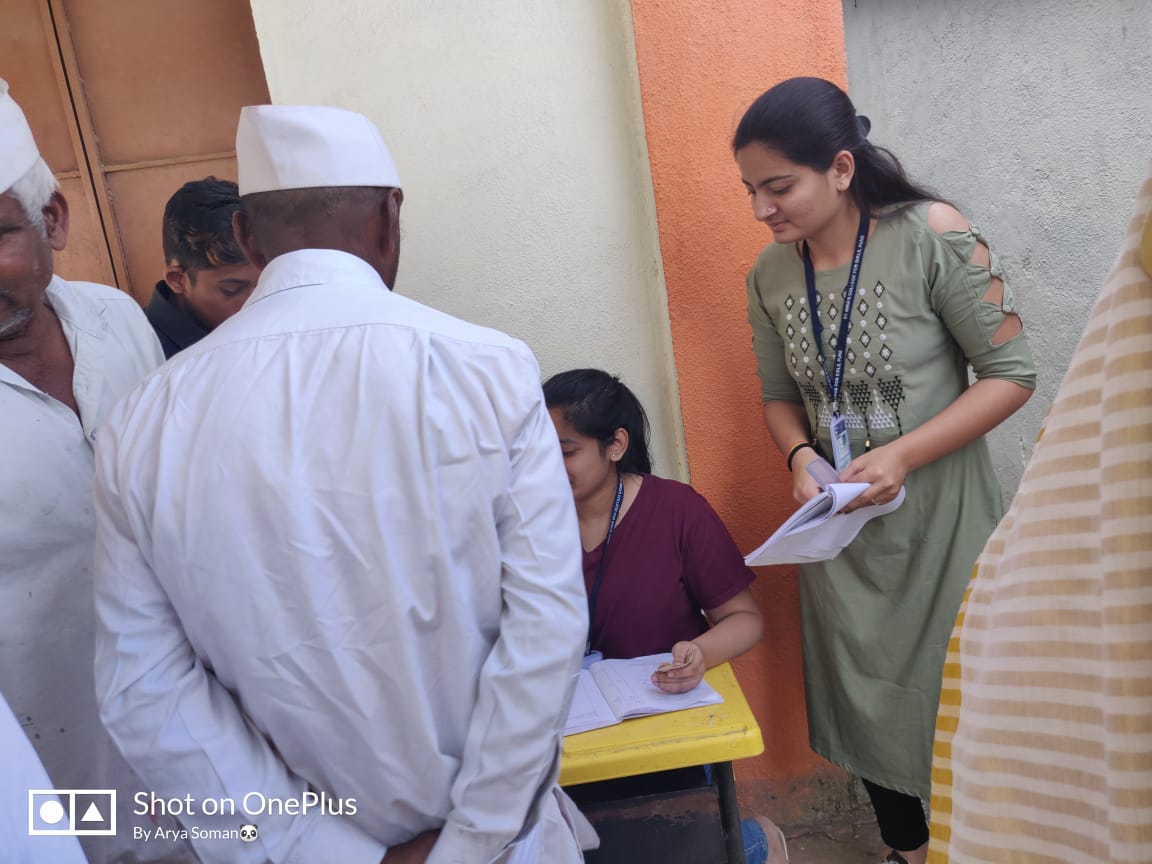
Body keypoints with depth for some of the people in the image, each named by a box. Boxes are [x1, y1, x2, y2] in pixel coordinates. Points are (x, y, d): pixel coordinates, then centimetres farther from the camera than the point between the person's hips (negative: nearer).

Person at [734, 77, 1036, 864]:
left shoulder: (933, 236, -16)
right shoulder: (771, 274, -3)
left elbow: (1011, 373, -13)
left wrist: (903, 454, -23)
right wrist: (800, 457, -12)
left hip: (938, 516, -4)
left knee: (952, 689, 11)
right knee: (865, 691, 16)